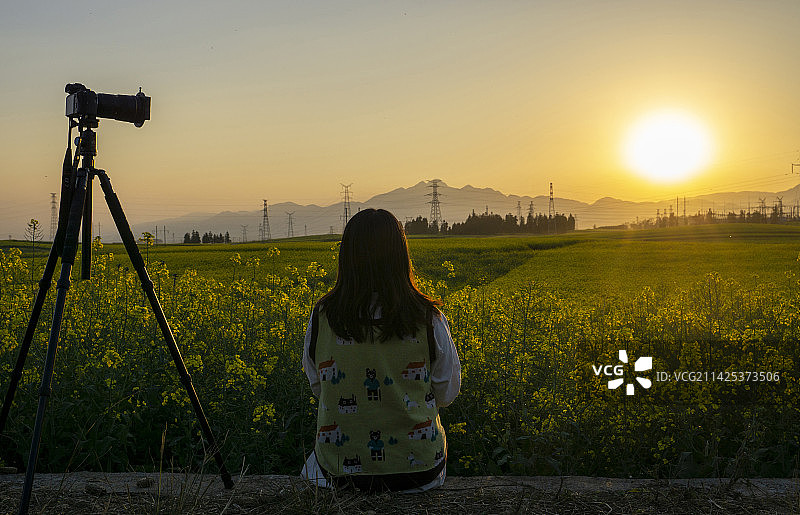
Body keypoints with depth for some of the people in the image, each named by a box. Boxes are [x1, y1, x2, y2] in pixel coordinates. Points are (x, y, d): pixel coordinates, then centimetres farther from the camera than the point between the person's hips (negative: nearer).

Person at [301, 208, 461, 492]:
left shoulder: (322, 316, -12)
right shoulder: (428, 319, -14)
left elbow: (317, 386, 5)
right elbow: (446, 394, -1)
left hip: (342, 469, 1)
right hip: (419, 467, -1)